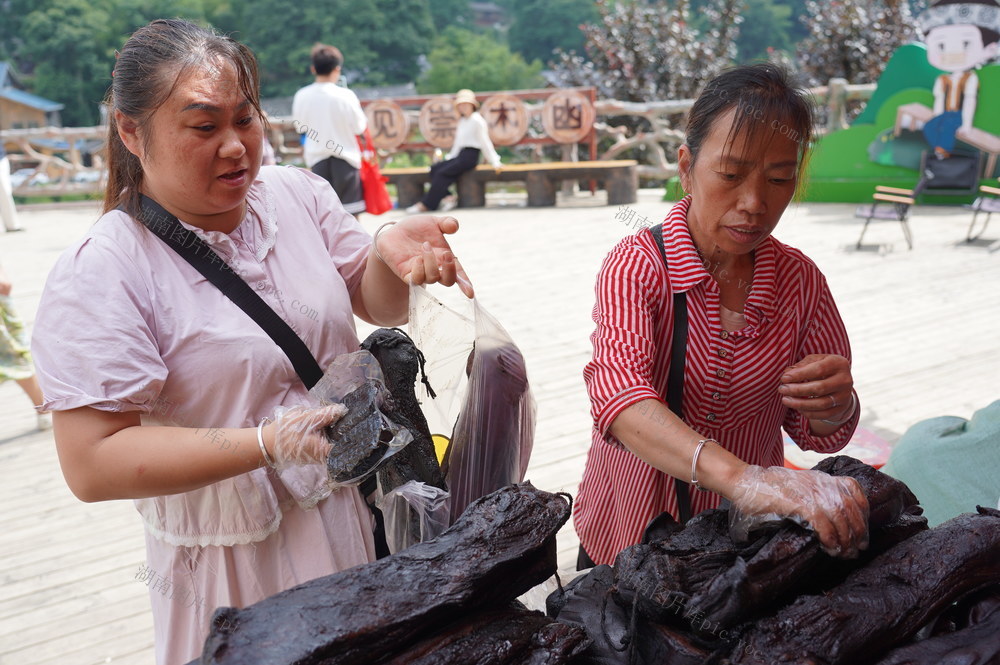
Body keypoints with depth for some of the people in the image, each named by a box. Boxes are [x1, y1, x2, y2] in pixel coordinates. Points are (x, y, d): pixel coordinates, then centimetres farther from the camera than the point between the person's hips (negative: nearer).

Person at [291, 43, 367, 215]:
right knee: (350, 211, 4)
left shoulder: (301, 96, -4)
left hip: (317, 158, 3)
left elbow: (299, 127, 7)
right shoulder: (346, 95, -13)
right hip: (345, 157, -3)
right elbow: (359, 127, -6)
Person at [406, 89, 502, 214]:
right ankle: (449, 198, -12)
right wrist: (450, 157, 14)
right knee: (435, 168, -6)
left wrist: (494, 162, -9)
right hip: (460, 155, 9)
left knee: (442, 173, -19)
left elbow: (485, 142, -8)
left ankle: (426, 205, -15)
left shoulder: (477, 120, -7)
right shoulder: (462, 121, 17)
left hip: (470, 156, -9)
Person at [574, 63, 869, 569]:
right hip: (625, 542, -2)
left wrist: (833, 406, -26)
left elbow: (820, 436, -2)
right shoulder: (636, 266, -18)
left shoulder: (800, 280, -7)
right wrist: (742, 479, -50)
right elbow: (618, 394, -36)